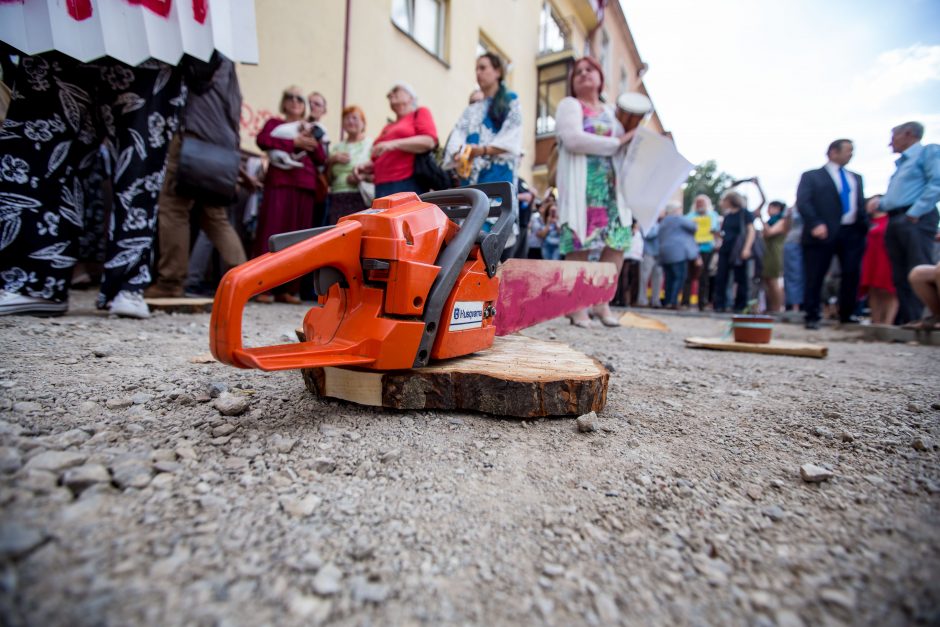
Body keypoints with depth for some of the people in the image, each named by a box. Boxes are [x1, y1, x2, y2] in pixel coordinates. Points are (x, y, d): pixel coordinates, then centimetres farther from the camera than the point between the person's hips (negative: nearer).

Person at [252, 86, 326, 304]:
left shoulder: (310, 129, 26)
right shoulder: (275, 123, 16)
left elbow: (321, 159, 14)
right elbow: (262, 140, -5)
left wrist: (313, 141, -3)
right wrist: (294, 142, -11)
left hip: (306, 186, 4)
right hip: (280, 182, -3)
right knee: (272, 232, -11)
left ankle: (287, 289, 1)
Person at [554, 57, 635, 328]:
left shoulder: (610, 112, 26)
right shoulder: (569, 104, 6)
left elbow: (624, 147, 24)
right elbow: (573, 140, -13)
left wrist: (633, 136, 3)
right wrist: (616, 143, -10)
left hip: (611, 183, 6)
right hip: (581, 183, -6)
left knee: (618, 241, -3)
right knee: (581, 243, -12)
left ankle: (602, 302, 7)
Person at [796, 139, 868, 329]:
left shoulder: (856, 178, 24)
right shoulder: (811, 176, 7)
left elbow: (861, 204, 22)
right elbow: (802, 202, -6)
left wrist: (864, 226, 8)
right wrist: (815, 224, -19)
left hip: (852, 232, 5)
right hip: (823, 232, -5)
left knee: (852, 274, 4)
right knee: (815, 277, -4)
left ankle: (847, 314, 18)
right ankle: (812, 316, 3)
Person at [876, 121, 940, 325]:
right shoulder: (901, 163, 27)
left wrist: (915, 212, -17)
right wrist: (880, 204, 10)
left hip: (915, 219, -8)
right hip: (894, 222, 8)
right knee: (900, 276, 6)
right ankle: (905, 320, 9)